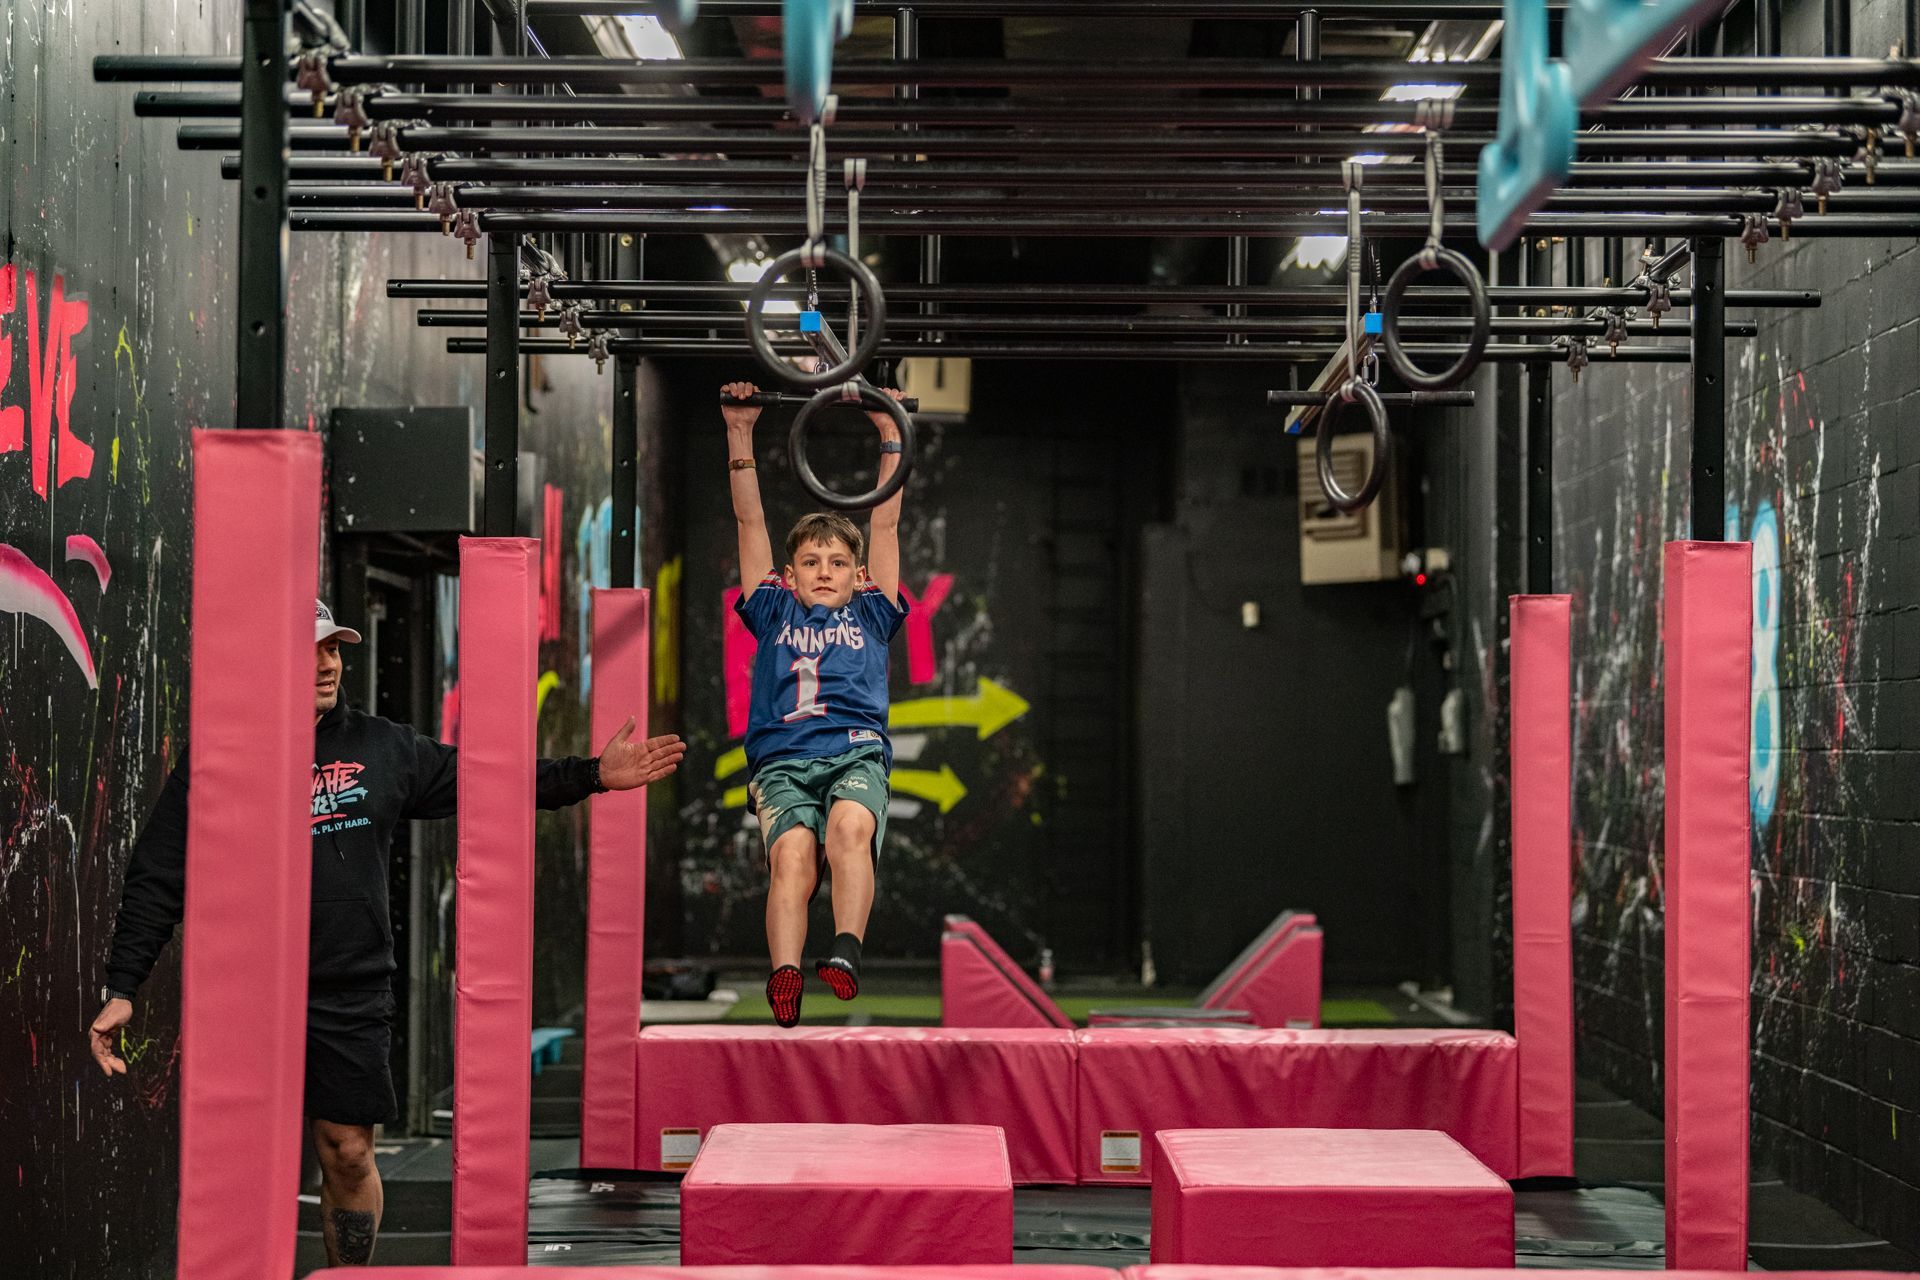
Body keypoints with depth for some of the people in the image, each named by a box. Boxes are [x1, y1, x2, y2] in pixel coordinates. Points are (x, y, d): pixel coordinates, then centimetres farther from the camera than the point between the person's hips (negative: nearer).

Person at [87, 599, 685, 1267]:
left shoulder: (382, 748, 9)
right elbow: (156, 881, -1)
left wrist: (592, 775, 6)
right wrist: (120, 990, -7)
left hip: (351, 999, 3)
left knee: (350, 1154, 6)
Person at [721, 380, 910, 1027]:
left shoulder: (871, 616, 27)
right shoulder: (775, 614, 27)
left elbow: (886, 525, 24)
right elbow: (751, 524, 25)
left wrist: (889, 436, 22)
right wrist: (740, 436, 22)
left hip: (857, 753, 0)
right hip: (782, 759, 0)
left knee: (850, 829, -34)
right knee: (791, 856, -29)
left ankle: (846, 951, -51)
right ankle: (785, 976, -51)